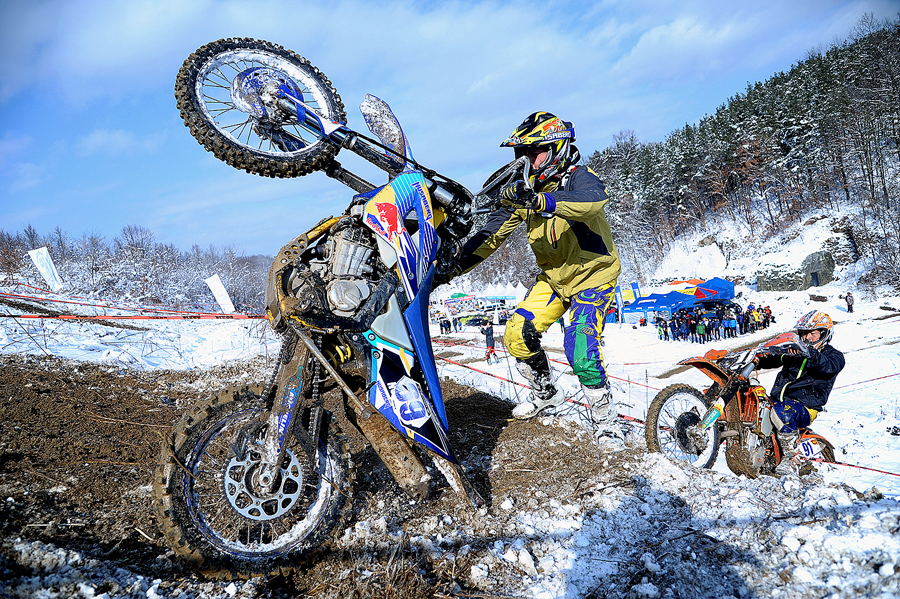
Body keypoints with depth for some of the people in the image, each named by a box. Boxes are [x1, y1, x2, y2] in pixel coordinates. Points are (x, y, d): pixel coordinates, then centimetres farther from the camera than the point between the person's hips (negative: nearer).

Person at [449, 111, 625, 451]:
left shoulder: (579, 178, -20)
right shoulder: (527, 189, -1)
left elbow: (596, 198, -45)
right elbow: (494, 232, -2)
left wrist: (542, 201, -58)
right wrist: (456, 264, -11)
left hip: (593, 274, -6)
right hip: (554, 277, 7)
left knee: (579, 344, -24)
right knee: (518, 334, -3)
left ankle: (605, 420, -4)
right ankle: (546, 392, 23)